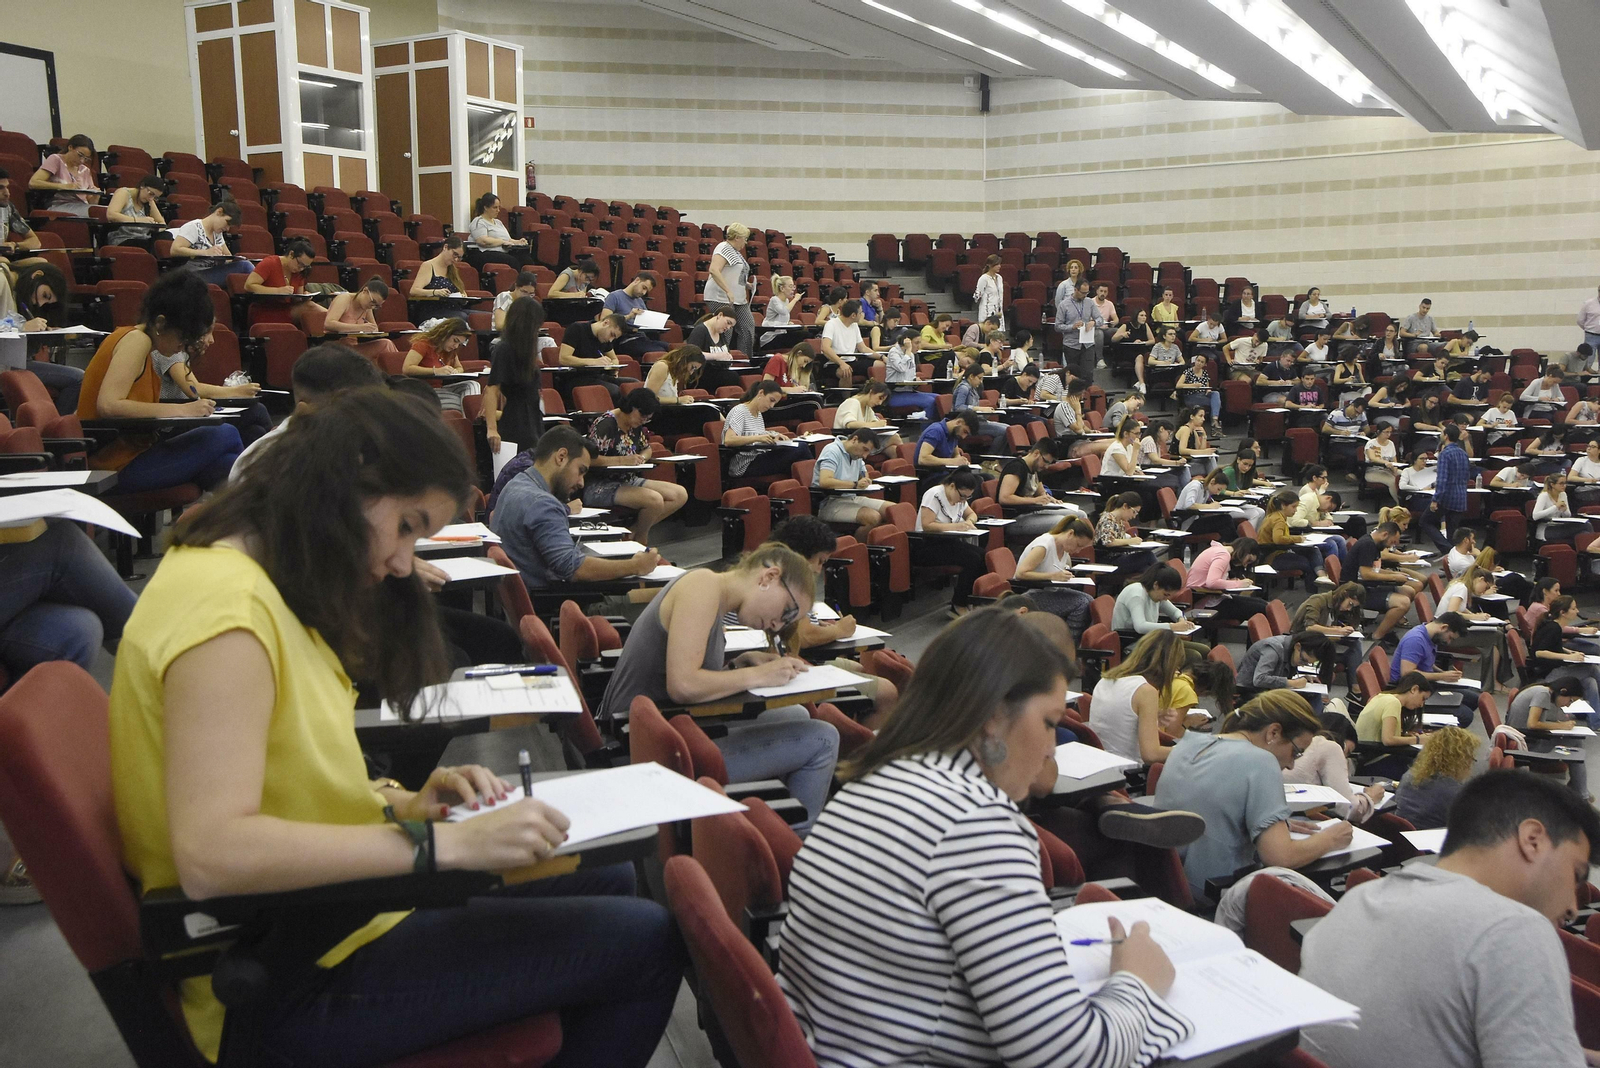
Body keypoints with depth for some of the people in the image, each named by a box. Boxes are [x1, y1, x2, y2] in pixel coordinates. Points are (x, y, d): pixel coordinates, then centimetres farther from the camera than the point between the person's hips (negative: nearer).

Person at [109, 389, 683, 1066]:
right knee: (646, 942, -10)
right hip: (291, 987, -10)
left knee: (603, 879, 13)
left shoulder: (265, 585, 11)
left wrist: (400, 804, -2)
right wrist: (444, 843, -30)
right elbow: (212, 855, -31)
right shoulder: (223, 603, -22)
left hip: (325, 907, 10)